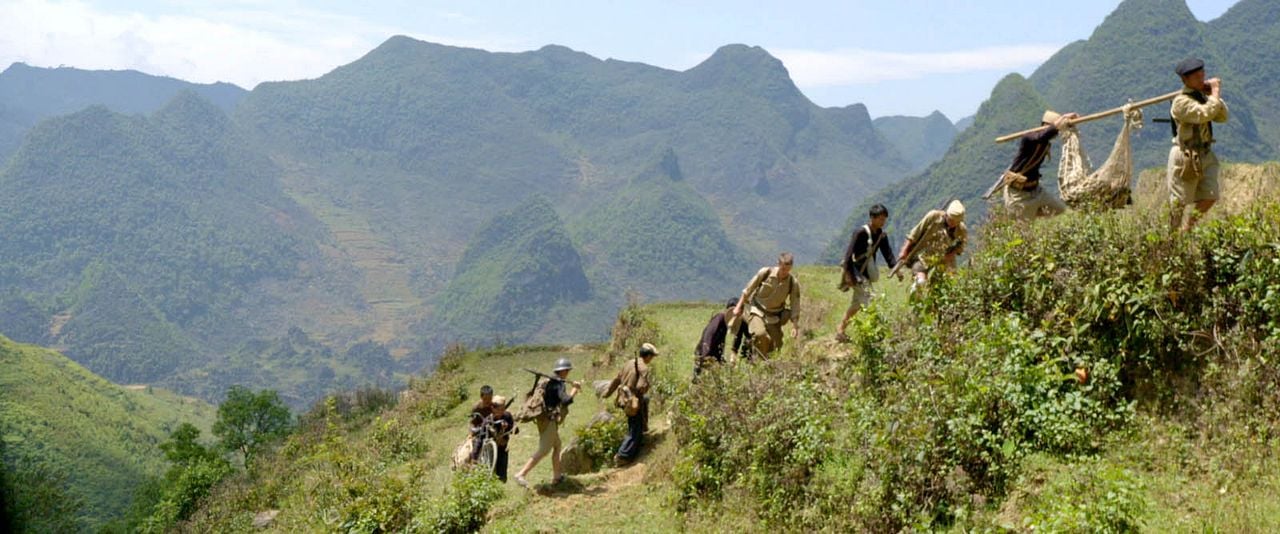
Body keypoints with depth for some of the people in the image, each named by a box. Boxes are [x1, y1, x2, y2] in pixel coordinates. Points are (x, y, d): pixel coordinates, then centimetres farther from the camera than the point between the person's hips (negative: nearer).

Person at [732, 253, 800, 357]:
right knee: (760, 334, -30)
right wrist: (739, 306, 0)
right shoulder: (765, 273, -15)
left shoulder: (793, 283, -11)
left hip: (773, 316, 3)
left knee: (775, 345, 0)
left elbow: (795, 306, -3)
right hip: (757, 310, -3)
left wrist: (795, 326, -7)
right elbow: (748, 290, -4)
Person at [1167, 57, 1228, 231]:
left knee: (1210, 197, 6)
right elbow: (1206, 114, -29)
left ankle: (1188, 229, 22)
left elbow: (1222, 117, 10)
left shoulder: (1203, 96, 12)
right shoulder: (1181, 102, -17)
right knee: (1180, 200, 1)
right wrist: (1216, 91, -18)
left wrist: (1214, 95, 0)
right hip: (1185, 156, -8)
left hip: (1205, 154, 8)